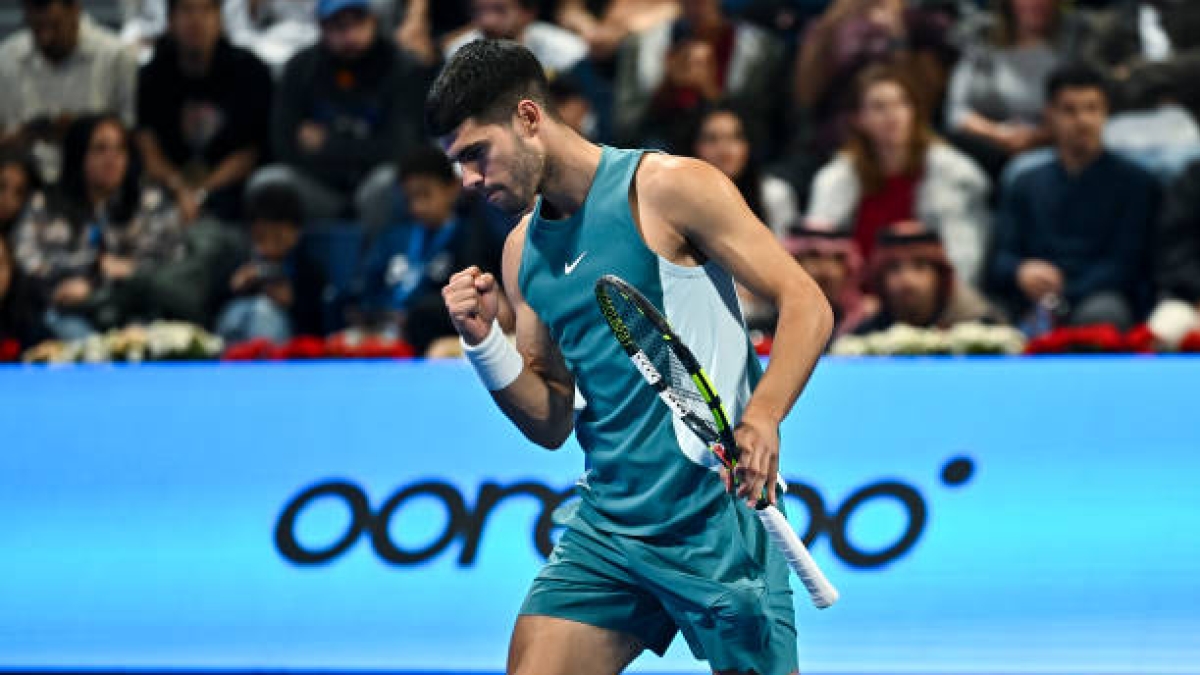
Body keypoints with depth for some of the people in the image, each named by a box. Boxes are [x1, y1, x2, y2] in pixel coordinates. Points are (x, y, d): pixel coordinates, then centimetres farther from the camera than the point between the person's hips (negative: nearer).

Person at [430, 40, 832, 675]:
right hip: (606, 524, 6)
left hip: (715, 515, -6)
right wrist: (483, 340, -2)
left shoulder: (667, 188, -6)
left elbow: (806, 303, -10)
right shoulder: (523, 250, 13)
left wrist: (762, 418, -26)